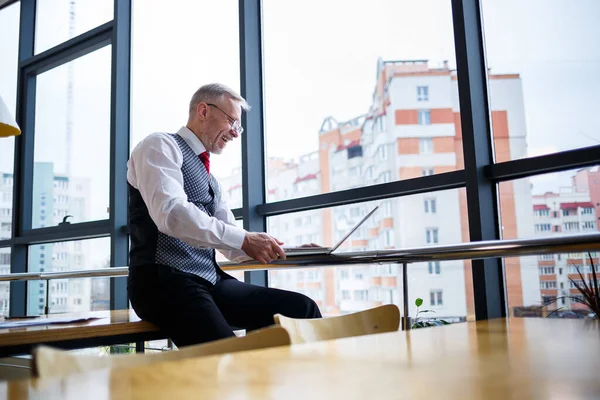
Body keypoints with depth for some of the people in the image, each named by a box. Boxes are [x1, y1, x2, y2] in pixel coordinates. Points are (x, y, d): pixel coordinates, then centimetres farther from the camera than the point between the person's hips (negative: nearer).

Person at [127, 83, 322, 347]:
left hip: (211, 282, 8)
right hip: (165, 282, -7)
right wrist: (244, 239, -23)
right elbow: (171, 213, -20)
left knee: (301, 309, -11)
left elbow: (231, 246, 18)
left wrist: (272, 249, 1)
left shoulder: (210, 180, 23)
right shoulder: (160, 146, -1)